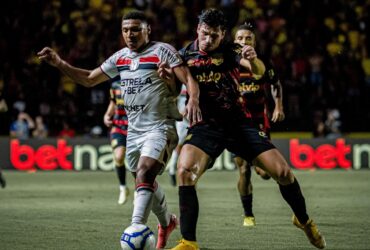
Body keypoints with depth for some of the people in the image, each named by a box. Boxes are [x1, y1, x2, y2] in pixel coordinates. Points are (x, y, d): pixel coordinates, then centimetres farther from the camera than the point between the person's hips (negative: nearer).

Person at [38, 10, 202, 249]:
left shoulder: (162, 50, -7)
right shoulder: (120, 57, 11)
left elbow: (189, 79, -15)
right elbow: (89, 79, 19)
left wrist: (193, 100, -36)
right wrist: (59, 63, 8)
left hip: (159, 128, -7)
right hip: (134, 130, 7)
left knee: (143, 178, -24)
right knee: (146, 183, 17)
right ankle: (167, 221, 41)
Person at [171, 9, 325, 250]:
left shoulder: (229, 51, -3)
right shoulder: (184, 55, 2)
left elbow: (259, 71, -20)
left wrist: (253, 60, -45)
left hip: (239, 122, 0)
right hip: (206, 126, 0)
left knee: (283, 171, -7)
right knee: (184, 170, -29)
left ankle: (304, 220, 23)